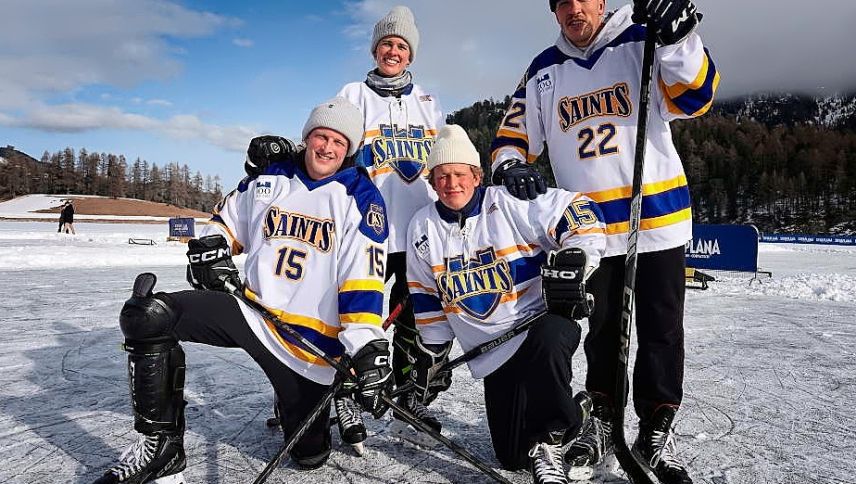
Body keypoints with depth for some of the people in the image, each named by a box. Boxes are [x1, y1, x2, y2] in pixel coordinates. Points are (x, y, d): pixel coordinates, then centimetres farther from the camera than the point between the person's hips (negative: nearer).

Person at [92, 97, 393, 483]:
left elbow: (365, 278, -17)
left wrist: (367, 346, -26)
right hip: (251, 308, 4)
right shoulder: (267, 180, 6)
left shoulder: (360, 197, -7)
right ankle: (162, 444, -3)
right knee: (147, 315, -16)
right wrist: (211, 246, 0)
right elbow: (229, 218, 22)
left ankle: (322, 394, 38)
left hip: (313, 337, -3)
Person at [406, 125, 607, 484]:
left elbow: (580, 213, -8)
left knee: (548, 341, -41)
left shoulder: (512, 203, -11)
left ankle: (549, 440, -12)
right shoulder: (423, 228, 4)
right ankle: (573, 413, 32)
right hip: (493, 354, 4)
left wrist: (571, 264, -20)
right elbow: (428, 302, 12)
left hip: (543, 323, -4)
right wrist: (429, 359, 14)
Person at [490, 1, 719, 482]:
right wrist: (511, 165, -10)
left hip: (659, 215, -2)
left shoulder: (644, 43, 0)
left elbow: (694, 97, -10)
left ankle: (657, 431, 23)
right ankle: (602, 422, 30)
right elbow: (514, 131, 10)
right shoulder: (544, 71, 9)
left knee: (661, 330, 6)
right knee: (602, 329, 13)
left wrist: (679, 40, -26)